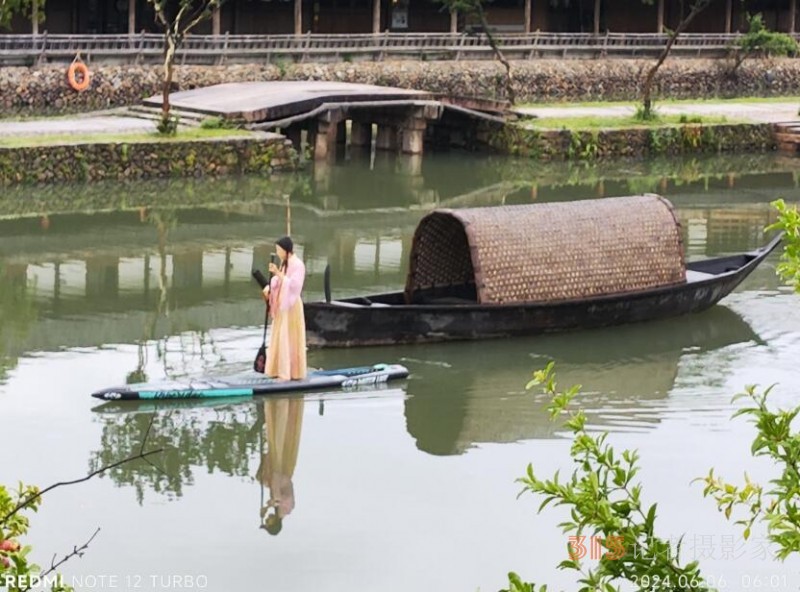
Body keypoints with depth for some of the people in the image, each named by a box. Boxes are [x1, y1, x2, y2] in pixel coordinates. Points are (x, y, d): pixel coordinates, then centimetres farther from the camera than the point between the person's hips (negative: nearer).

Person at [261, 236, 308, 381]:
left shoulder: (297, 265, -15)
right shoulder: (284, 263, 12)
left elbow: (293, 285, -23)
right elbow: (278, 281, 12)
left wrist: (277, 273, -26)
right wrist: (269, 288, -6)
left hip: (290, 305, -9)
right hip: (281, 305, 9)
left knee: (289, 338, -6)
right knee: (279, 337, 11)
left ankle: (292, 372, -1)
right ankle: (281, 370, 16)